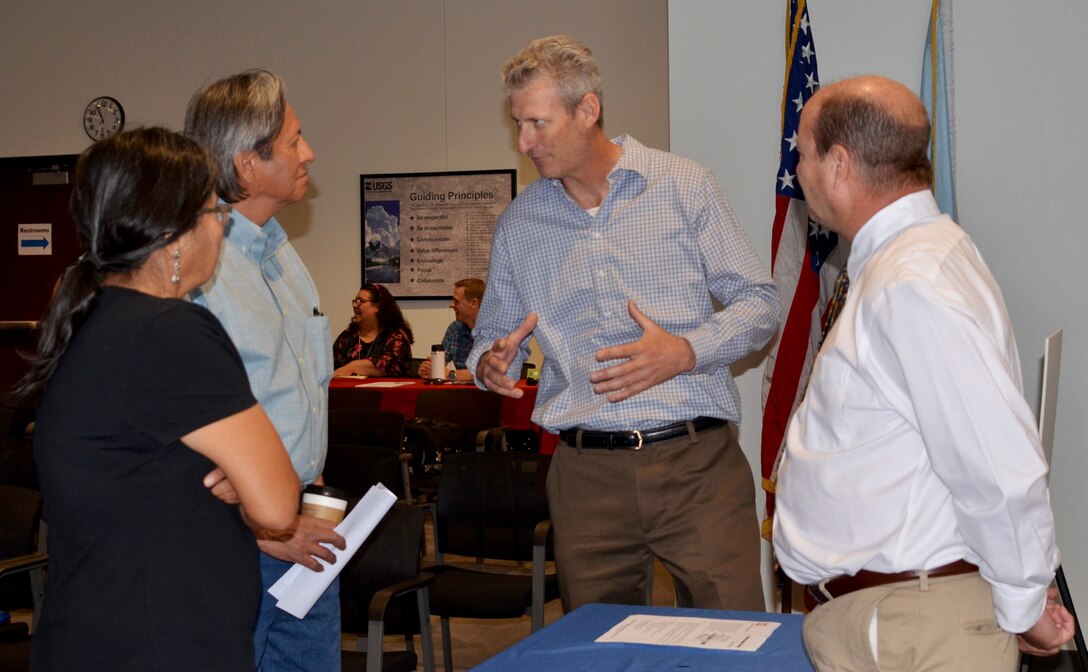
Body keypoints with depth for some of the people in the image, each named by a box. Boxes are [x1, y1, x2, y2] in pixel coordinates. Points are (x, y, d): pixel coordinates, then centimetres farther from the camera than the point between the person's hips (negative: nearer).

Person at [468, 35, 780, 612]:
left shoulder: (684, 186, 2)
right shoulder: (517, 224, 12)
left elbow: (759, 302, 2)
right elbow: (492, 334, 19)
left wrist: (684, 352, -14)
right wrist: (489, 364, -4)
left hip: (696, 462, -2)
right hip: (586, 475, 3)